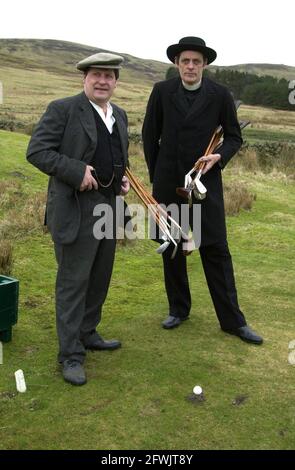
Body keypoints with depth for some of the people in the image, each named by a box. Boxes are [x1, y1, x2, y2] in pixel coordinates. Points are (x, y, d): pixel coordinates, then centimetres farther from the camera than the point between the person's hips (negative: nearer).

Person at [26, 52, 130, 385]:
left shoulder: (120, 116, 14)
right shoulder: (62, 109, -8)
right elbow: (36, 151, -14)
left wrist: (123, 177, 6)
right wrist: (77, 171, -22)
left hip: (108, 206, 8)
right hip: (74, 209, -7)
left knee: (100, 278, 16)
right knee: (73, 281, -1)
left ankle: (87, 333, 35)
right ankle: (71, 354, 10)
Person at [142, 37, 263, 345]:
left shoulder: (220, 96, -3)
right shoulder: (162, 91, 0)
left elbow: (234, 137, 6)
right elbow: (150, 134, 8)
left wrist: (219, 157, -13)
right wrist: (155, 174, 8)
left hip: (205, 181, -1)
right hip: (168, 183, 2)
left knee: (216, 249, -1)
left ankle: (232, 319, 8)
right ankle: (178, 308, 26)